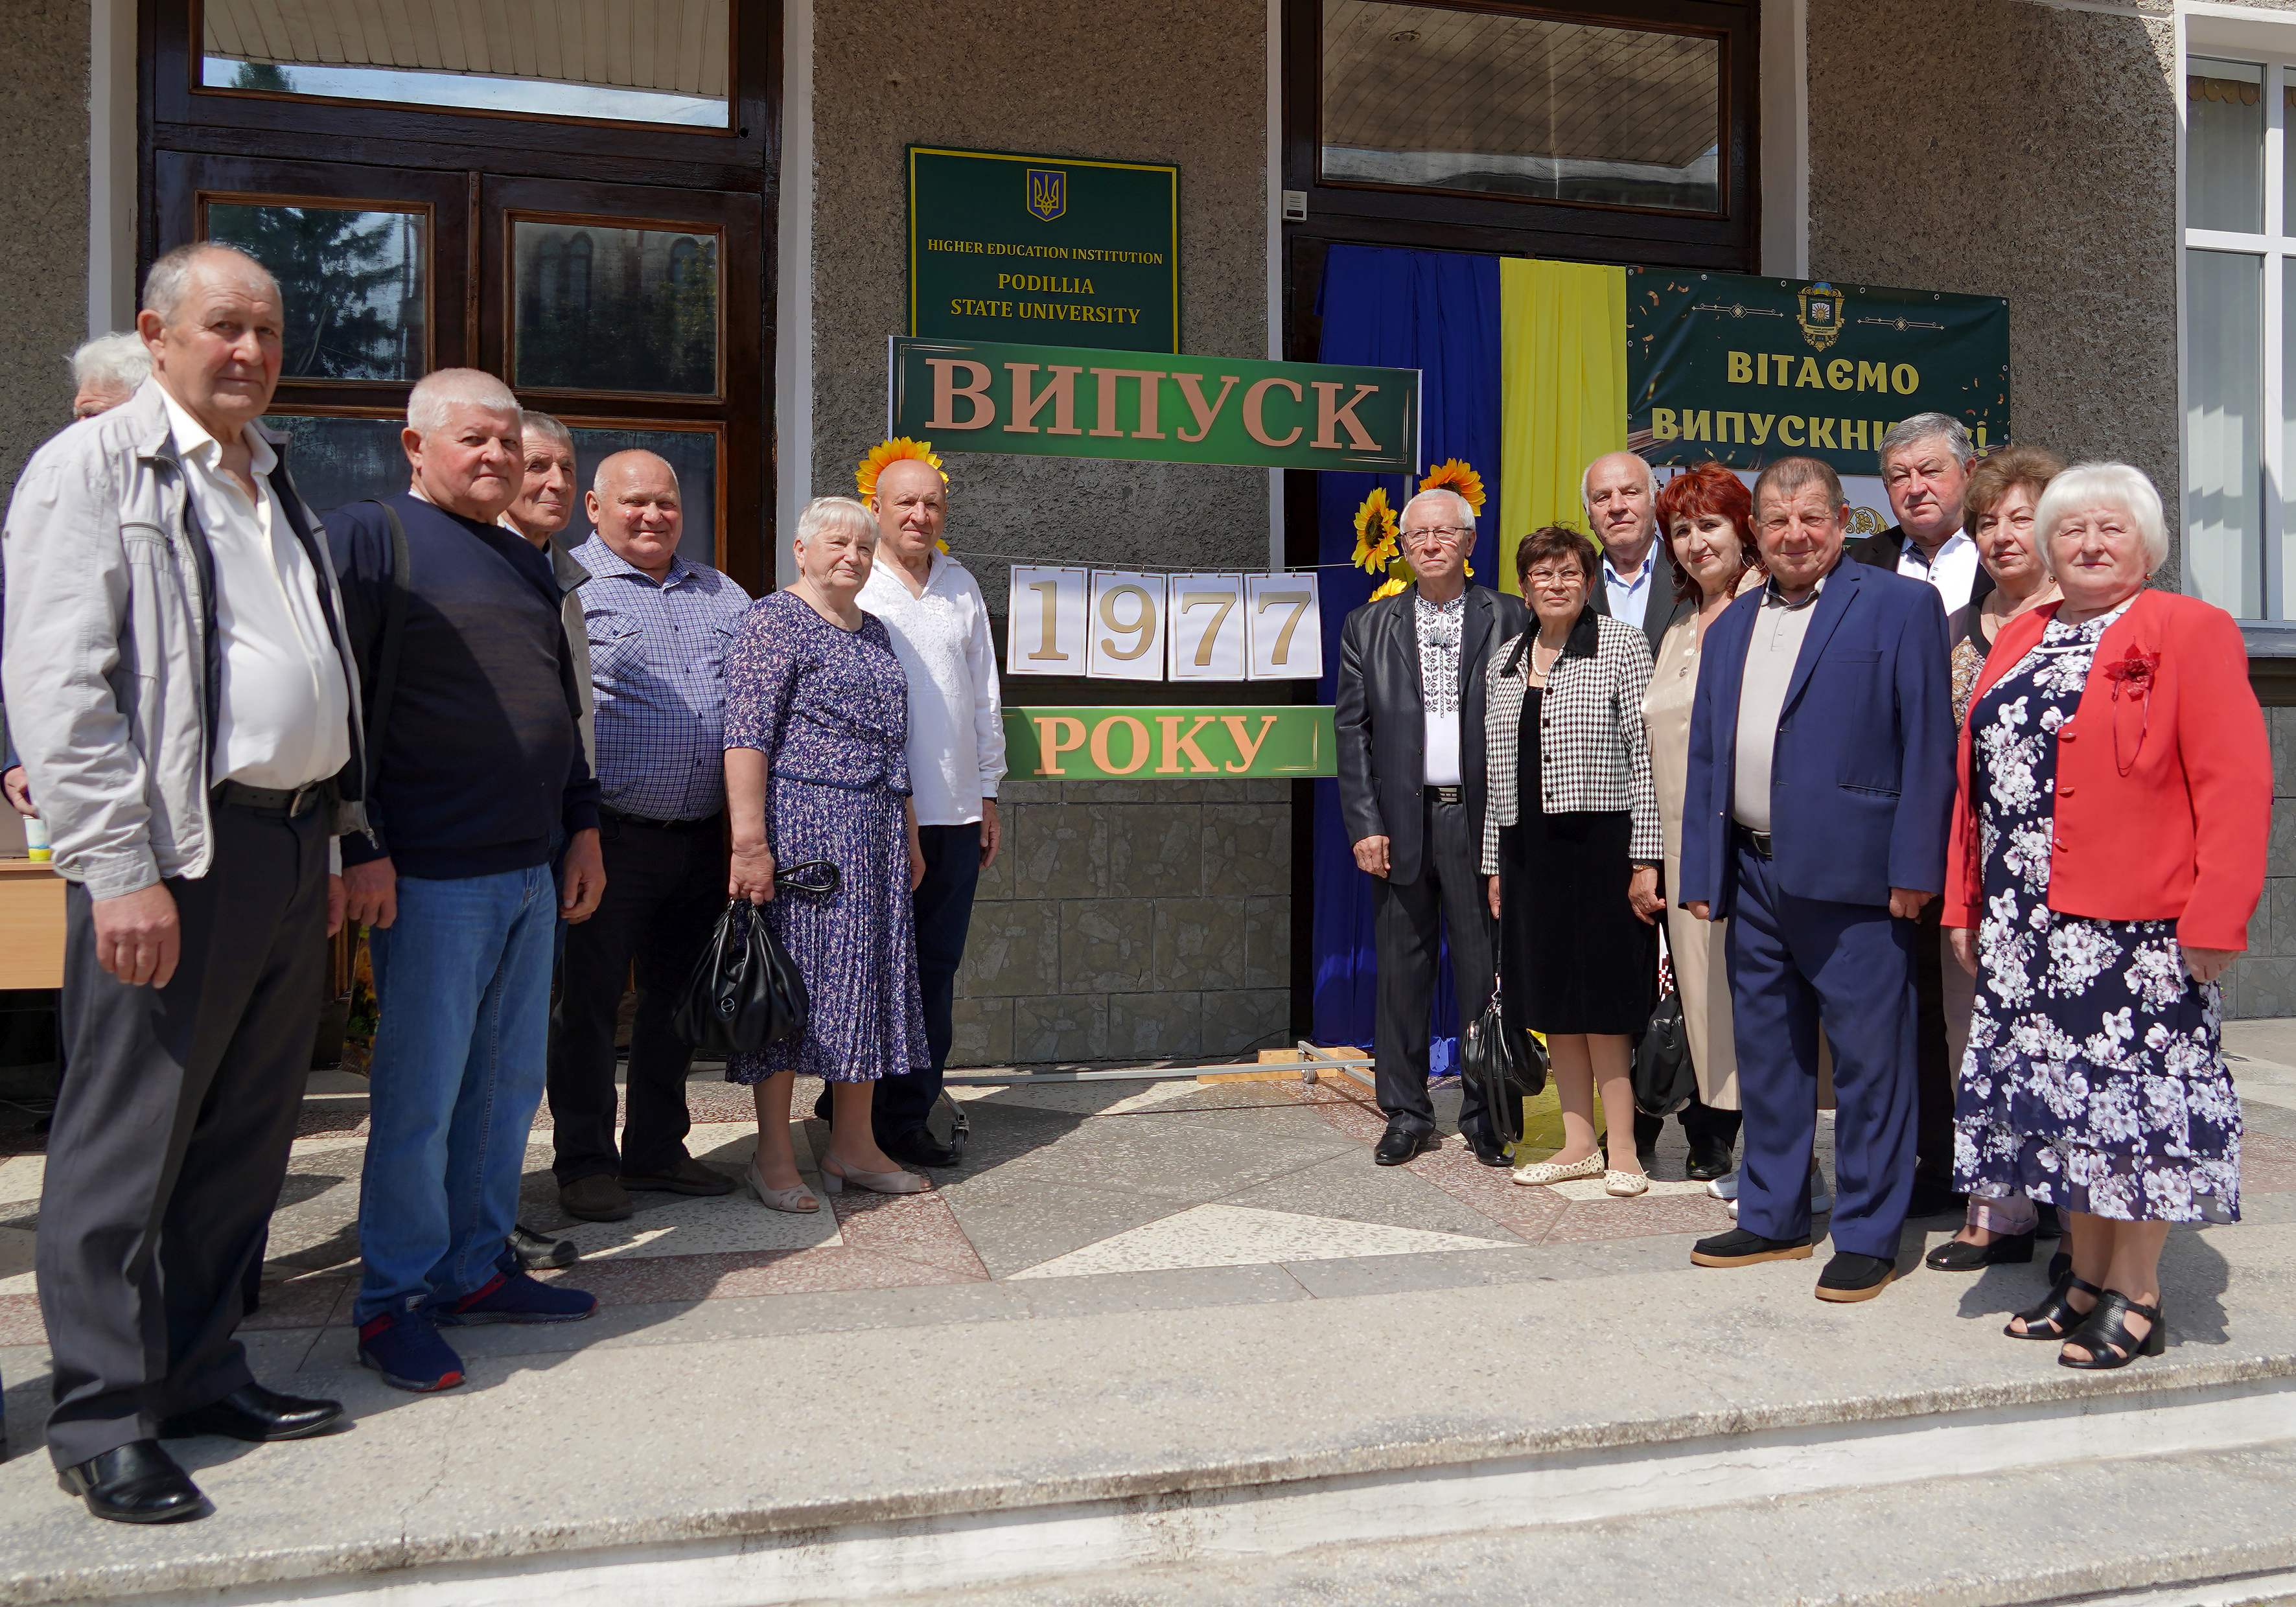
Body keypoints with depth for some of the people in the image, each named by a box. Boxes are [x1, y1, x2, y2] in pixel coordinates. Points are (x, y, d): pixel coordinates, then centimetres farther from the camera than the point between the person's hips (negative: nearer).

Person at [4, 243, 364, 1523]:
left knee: (249, 1134, 12)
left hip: (290, 847, 7)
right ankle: (105, 1419, 12)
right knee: (130, 1140, 0)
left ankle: (204, 1371, 25)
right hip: (175, 851, -7)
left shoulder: (279, 482, 20)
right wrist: (119, 869, -18)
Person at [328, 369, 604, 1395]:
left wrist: (582, 827, 18)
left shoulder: (527, 565, 19)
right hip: (428, 875, -7)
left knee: (511, 1081, 12)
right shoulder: (370, 536, -4)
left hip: (532, 870, 7)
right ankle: (392, 1300, 12)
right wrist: (358, 848, -16)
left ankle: (476, 1267, 25)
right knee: (421, 1091, -1)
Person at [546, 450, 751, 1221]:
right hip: (613, 834, -5)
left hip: (703, 837, 5)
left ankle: (658, 1149, 26)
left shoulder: (724, 595, 16)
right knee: (590, 1001, 3)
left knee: (679, 998, 13)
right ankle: (585, 1162, 16)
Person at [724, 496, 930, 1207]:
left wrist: (909, 835, 21)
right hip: (798, 824, -8)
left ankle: (853, 1146, 18)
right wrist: (749, 843, -22)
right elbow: (746, 736, -14)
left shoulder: (875, 631, 19)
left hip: (874, 835, 8)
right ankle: (774, 1156, 7)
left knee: (866, 978, 9)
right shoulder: (774, 620, -6)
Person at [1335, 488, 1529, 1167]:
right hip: (1400, 822, 2)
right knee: (1401, 970, 6)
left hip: (1481, 819, -1)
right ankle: (1406, 1114, 17)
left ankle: (1485, 1115, 15)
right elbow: (1352, 729, 6)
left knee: (1485, 972, 3)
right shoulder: (1369, 627, 10)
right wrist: (1364, 825, -3)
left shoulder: (1510, 620, 6)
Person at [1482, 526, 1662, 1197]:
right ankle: (1579, 1144, 20)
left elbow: (1646, 753, -8)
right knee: (1551, 1000, 9)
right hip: (1528, 849, 5)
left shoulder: (1621, 644, -2)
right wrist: (1496, 863, 14)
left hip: (1601, 843, -5)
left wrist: (1645, 859, -13)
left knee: (1602, 1002, -1)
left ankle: (1623, 1149, 11)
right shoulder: (1506, 660, 13)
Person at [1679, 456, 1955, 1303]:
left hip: (1851, 878, -6)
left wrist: (1914, 867, -13)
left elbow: (1929, 745, -8)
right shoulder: (1731, 627, 16)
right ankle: (1773, 1217, 27)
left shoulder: (1900, 606, -2)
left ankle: (1868, 1236, 14)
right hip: (1755, 876, 6)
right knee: (1766, 1055, 14)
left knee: (1868, 1059, 1)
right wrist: (1701, 872, 11)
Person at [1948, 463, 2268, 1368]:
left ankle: (2136, 1295, 16)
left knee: (2131, 1097, 1)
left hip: (2135, 926, -6)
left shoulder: (2191, 632, -4)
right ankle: (2087, 1275, 26)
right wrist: (1964, 903, 10)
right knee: (2057, 1092, 11)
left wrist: (2214, 918, -17)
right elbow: (1976, 776, 15)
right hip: (2028, 930, 6)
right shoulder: (2020, 640, 15)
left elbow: (2235, 784, -11)